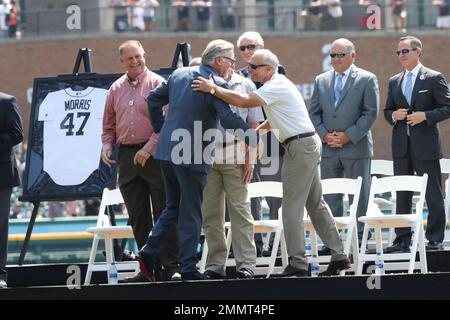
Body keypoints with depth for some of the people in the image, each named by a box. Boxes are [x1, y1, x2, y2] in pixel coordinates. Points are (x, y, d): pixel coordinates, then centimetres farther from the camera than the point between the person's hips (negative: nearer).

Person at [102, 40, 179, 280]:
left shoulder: (157, 83, -3)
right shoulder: (116, 89, 13)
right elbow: (109, 124, 21)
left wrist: (149, 148, -17)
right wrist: (107, 144, 2)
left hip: (153, 155, -5)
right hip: (126, 157, 5)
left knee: (163, 214, -6)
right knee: (137, 217, 7)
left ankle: (171, 267, -5)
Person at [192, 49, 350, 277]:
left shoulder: (276, 87, -16)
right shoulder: (278, 84, 17)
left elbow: (244, 101, -25)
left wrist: (213, 89, -20)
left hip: (300, 146, -10)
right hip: (310, 146, 10)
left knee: (292, 207, -8)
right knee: (316, 204, 13)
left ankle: (297, 263, -8)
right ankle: (338, 256, 15)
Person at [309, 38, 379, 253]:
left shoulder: (367, 80, 0)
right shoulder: (321, 80, 13)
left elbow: (370, 113, -6)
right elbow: (314, 113, 11)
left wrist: (349, 136, -12)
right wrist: (324, 135, -5)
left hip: (356, 147, -4)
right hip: (328, 148, 4)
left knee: (359, 197, 0)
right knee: (330, 198, 4)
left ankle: (359, 240, 3)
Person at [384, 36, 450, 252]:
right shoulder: (394, 82, 14)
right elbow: (387, 111, 20)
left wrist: (425, 116, -17)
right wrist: (394, 116, -3)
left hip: (425, 145, -5)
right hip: (401, 146, 5)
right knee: (402, 195, 6)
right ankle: (402, 240, 10)